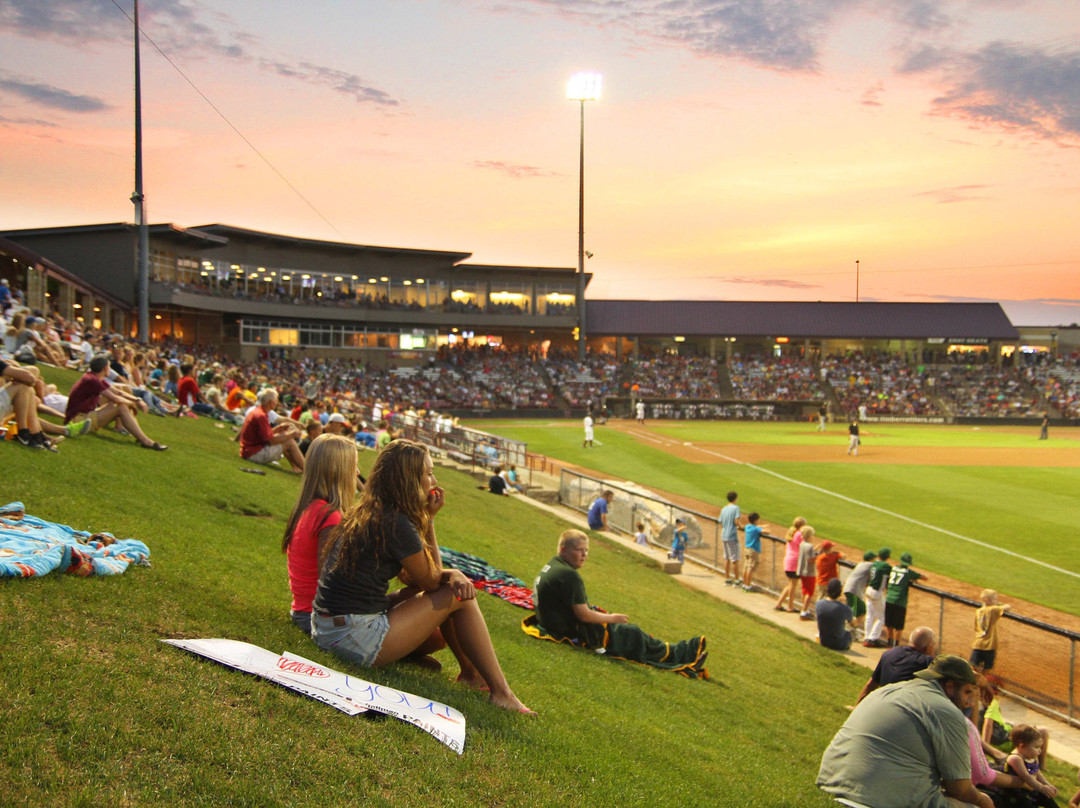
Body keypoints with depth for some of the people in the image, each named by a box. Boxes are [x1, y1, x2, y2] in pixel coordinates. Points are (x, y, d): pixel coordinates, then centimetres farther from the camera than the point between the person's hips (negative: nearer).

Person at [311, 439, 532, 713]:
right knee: (459, 597, -3)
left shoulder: (365, 513, 11)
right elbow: (431, 581, -4)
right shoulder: (396, 524, -18)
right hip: (354, 639, -9)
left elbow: (412, 578, 14)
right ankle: (501, 693, 3)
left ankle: (470, 672, 20)